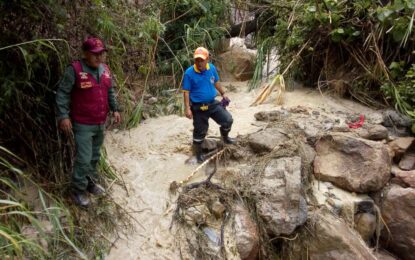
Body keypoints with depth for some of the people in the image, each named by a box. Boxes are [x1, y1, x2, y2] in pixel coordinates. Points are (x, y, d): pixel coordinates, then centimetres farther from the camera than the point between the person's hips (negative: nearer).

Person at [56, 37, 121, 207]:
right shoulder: (75, 70, -15)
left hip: (101, 123, 7)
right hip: (83, 124, -7)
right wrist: (64, 116, -19)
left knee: (95, 156, 18)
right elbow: (62, 93, -14)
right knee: (84, 158, -5)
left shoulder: (105, 69, 5)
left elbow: (110, 92, 16)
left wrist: (115, 109, 9)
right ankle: (78, 190, 13)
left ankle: (91, 183, 35)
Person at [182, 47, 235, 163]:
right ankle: (198, 152, 28)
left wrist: (223, 94, 23)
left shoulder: (212, 68, -3)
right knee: (200, 131, 7)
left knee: (228, 120, 5)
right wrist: (187, 108, -19)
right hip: (198, 107, -4)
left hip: (213, 103, 4)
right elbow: (186, 92, -14)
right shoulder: (189, 73, -18)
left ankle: (225, 137, 36)